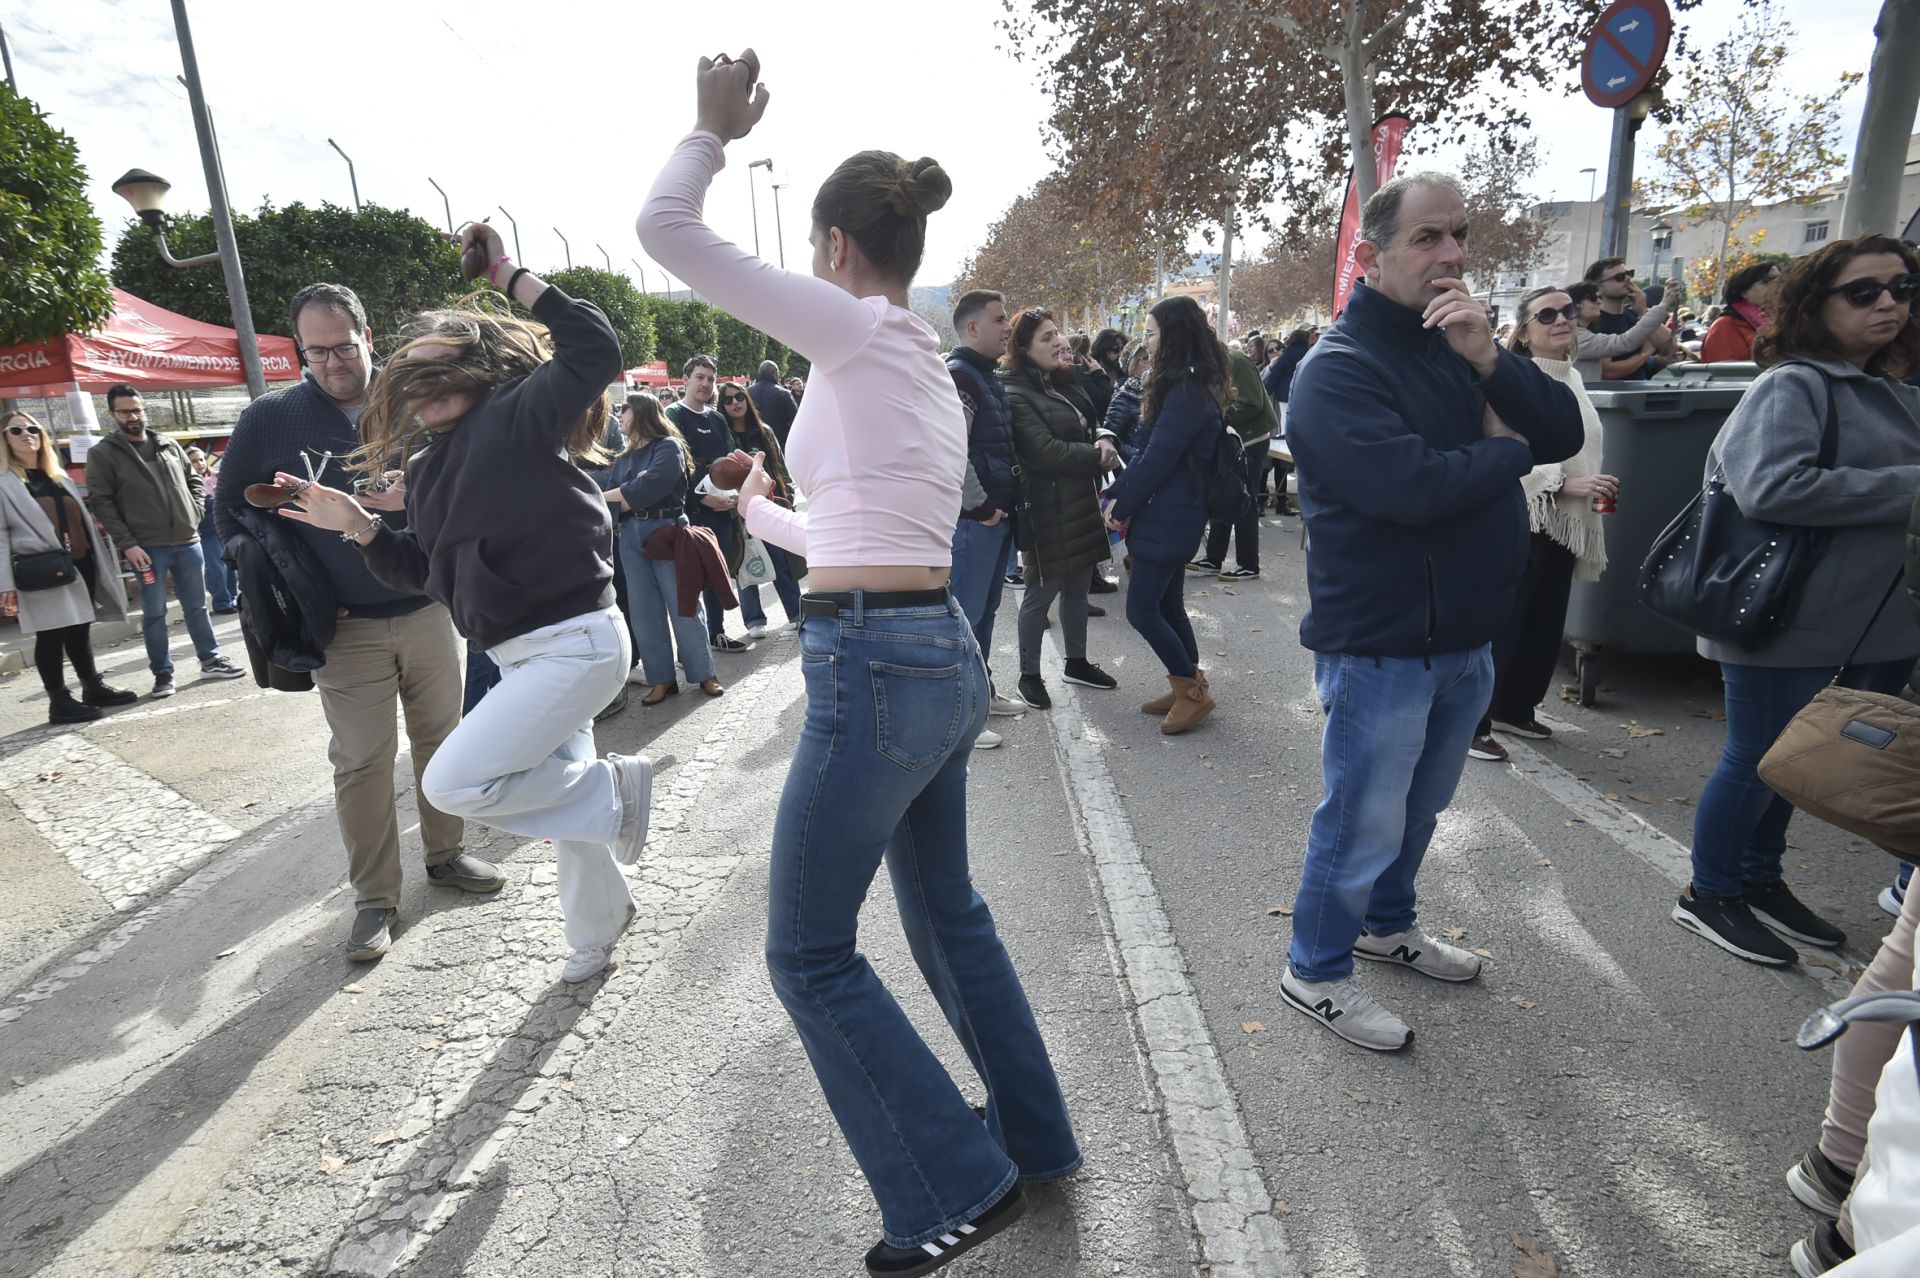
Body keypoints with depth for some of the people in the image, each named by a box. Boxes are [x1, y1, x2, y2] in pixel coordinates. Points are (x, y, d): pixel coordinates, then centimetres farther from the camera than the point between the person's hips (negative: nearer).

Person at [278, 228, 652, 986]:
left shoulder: (512, 416, -11)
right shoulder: (428, 465, 12)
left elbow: (595, 352, -26)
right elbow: (431, 575, 16)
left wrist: (510, 277, -19)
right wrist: (357, 526, 5)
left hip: (575, 641, -9)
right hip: (522, 654, 9)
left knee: (455, 782, -16)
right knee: (557, 792, 19)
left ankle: (615, 790, 3)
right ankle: (598, 928, 40)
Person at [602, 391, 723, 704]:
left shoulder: (669, 447, -4)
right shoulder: (621, 461, 15)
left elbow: (650, 487, -18)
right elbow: (615, 506, 5)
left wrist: (607, 496, -7)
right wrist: (628, 501, -16)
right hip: (631, 537, 6)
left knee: (684, 606, -1)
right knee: (644, 611, 6)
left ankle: (704, 674, 10)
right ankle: (662, 678, 14)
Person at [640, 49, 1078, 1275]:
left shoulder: (861, 330, -8)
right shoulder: (930, 370, 17)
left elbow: (666, 227, -6)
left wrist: (714, 128, 11)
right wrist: (766, 513, 38)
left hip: (875, 668, -9)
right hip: (942, 653, 10)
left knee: (810, 952, 7)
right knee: (946, 909, 24)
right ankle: (1037, 1138, 41)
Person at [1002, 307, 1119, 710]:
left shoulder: (1067, 383, 14)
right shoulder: (1017, 395, -14)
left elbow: (1090, 429, 19)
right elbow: (1045, 452, -22)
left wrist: (1104, 442, -4)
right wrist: (1097, 457, -13)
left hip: (1083, 502, 8)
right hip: (1048, 508, -8)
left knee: (1078, 586, 16)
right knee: (1041, 592, 1)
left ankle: (1077, 662, 31)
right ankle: (1029, 675, 14)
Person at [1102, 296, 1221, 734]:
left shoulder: (1186, 393, -19)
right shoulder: (1185, 386, 13)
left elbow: (1156, 461, -20)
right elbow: (1147, 450, 12)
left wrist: (1122, 505, -8)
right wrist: (1119, 493, 3)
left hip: (1167, 518, -10)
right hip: (1172, 515, 10)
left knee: (1142, 609, -4)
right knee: (1167, 604, 15)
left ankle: (1192, 689, 7)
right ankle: (1188, 687, 25)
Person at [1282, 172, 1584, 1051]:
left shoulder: (1458, 346, 11)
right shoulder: (1339, 370, -16)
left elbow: (1564, 433, 2)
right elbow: (1410, 486, -30)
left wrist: (1489, 362, -14)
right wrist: (1506, 450, -12)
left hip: (1465, 639, 8)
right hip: (1380, 647, -8)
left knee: (1420, 807, 23)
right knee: (1363, 821, 3)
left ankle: (1388, 923, 45)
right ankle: (1315, 972, 23)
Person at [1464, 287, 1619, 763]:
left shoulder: (1572, 379, 15)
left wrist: (1594, 491, 24)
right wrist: (1566, 484, -26)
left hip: (1561, 525, 9)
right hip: (1520, 522, -9)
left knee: (1545, 627, 14)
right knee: (1500, 626, -6)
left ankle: (1515, 708, 29)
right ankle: (1471, 723, 2)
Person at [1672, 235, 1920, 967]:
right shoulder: (1792, 386, -13)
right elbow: (1772, 488, -27)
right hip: (1786, 616, -8)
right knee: (1756, 762, 3)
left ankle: (1760, 881, 35)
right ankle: (1708, 896, 19)